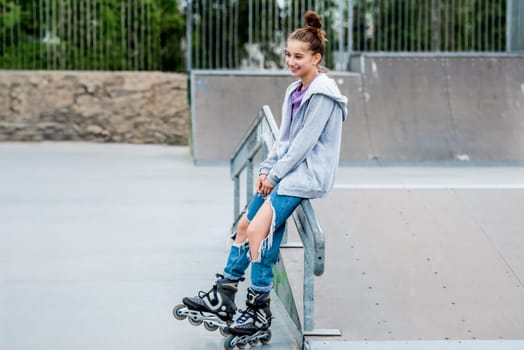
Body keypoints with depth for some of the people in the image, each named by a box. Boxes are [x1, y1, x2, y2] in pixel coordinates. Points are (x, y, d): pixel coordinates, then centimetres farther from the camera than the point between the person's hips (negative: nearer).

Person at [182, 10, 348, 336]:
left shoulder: (323, 94, -15)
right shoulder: (296, 90, 13)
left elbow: (304, 142, -17)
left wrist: (275, 175, -14)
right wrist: (266, 169, 3)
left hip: (307, 175, -9)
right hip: (285, 171, 9)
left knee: (258, 230, -18)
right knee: (245, 223, 6)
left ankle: (260, 309, -9)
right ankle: (223, 297, 12)